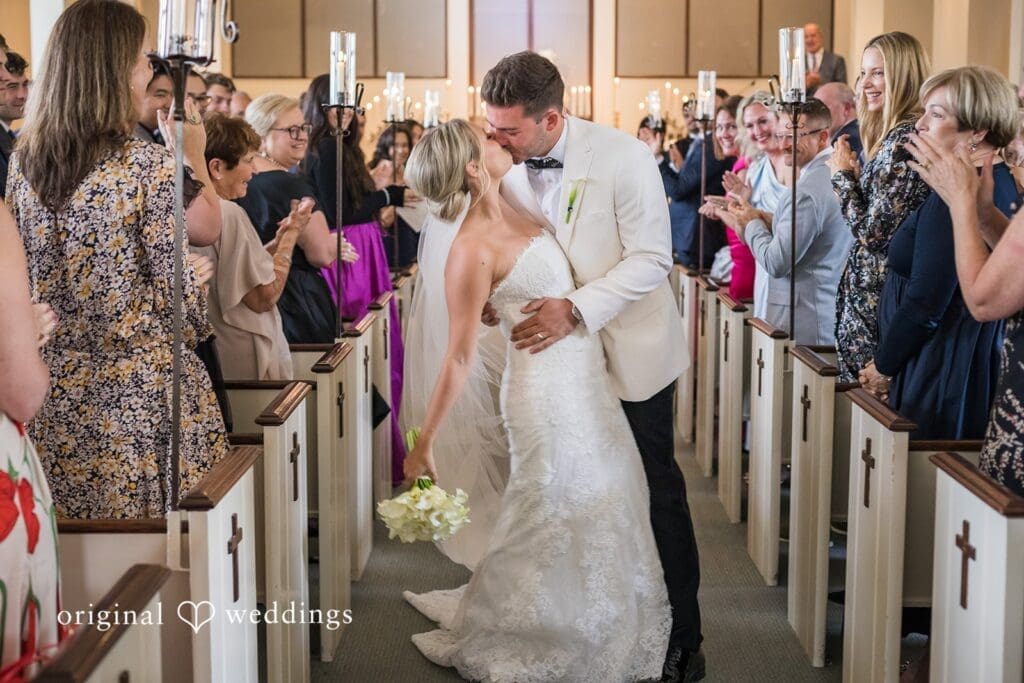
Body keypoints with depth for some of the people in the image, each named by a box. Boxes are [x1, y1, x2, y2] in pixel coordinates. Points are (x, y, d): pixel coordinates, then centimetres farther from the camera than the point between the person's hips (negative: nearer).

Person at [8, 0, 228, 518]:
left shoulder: (24, 161, 3)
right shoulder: (149, 166, -14)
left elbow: (23, 278, 10)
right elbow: (178, 289, -12)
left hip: (57, 392, 6)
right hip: (141, 391, -6)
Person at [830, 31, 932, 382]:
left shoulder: (904, 139, -18)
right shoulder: (895, 134, 12)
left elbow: (872, 232, -20)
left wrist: (843, 175, -8)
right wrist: (853, 174, 9)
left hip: (876, 298, -10)